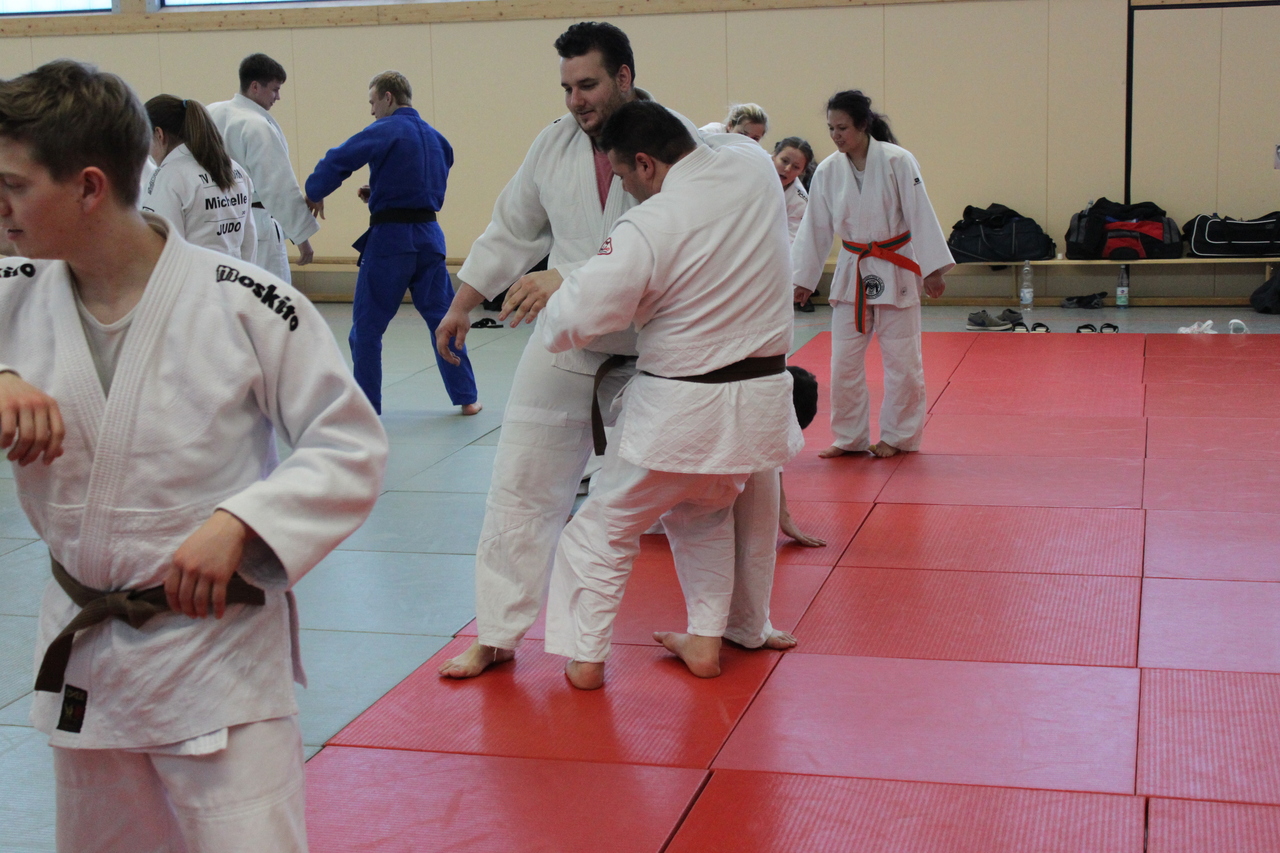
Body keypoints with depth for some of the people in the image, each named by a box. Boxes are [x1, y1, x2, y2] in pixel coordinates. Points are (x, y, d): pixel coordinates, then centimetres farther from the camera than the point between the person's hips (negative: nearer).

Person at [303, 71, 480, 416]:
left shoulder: (386, 131, -9)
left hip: (390, 238, -6)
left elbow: (337, 161, -16)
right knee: (442, 318, 13)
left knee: (367, 326, 4)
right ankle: (466, 398, 12)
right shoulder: (437, 138, 12)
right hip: (429, 236, 6)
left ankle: (366, 405, 8)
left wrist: (314, 194, 1)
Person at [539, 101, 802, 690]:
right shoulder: (753, 167, -4)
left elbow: (574, 317, -19)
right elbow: (713, 140, 22)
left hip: (679, 409, -6)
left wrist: (550, 306, 3)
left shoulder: (646, 229, -21)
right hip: (760, 397, 6)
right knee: (706, 514, 31)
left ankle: (583, 657, 18)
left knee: (606, 528, 14)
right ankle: (704, 641, 31)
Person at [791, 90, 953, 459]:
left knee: (901, 359, 4)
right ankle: (850, 438, 19)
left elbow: (920, 216, -12)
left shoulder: (897, 161, -13)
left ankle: (898, 436, 20)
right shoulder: (827, 171, -1)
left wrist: (932, 269, -15)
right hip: (852, 272, 4)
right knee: (844, 360, 4)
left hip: (896, 272, -4)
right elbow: (815, 229, 5)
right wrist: (802, 278, 6)